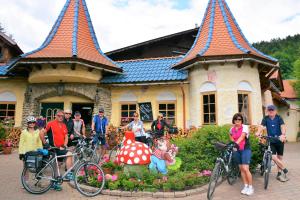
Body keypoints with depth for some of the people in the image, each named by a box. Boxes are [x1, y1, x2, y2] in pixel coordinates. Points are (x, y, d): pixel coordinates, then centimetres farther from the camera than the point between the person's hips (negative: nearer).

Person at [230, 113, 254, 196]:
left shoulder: (245, 127, -11)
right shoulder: (232, 129, 3)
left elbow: (242, 137, -27)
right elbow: (231, 136, 23)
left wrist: (236, 143, -43)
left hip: (245, 149, -5)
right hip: (237, 150, 5)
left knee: (245, 169, -10)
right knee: (241, 169, 9)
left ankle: (250, 187, 6)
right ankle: (245, 186, 21)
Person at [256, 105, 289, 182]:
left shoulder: (279, 118, -4)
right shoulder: (265, 119, -2)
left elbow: (283, 127, -19)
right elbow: (261, 126, -18)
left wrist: (283, 135, -39)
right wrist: (258, 132, -39)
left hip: (280, 140, 0)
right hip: (271, 140, 0)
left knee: (279, 158, 8)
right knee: (273, 157, -11)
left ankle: (279, 174, 23)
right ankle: (284, 169, 11)